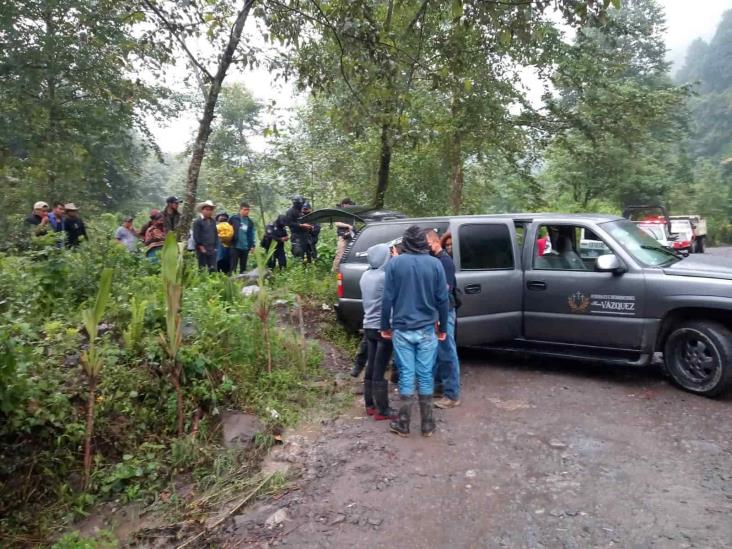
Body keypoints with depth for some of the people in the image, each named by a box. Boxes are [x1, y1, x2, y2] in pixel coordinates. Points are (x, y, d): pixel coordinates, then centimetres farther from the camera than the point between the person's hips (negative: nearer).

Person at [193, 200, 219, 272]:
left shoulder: (213, 221, 13)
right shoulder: (197, 222, -5)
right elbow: (196, 236, -9)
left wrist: (215, 246, 10)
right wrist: (200, 247, -12)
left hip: (212, 250, 5)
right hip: (202, 250, -5)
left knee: (213, 269, 4)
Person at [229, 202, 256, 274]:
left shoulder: (250, 222, 10)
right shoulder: (233, 219, -3)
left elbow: (252, 234, 10)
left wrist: (252, 245, 2)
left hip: (245, 248, 4)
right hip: (235, 246, -4)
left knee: (243, 267, 12)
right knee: (233, 267, -2)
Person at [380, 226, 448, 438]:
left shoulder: (394, 263, -4)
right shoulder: (435, 264, -2)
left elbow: (387, 298, -4)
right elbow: (442, 299, 0)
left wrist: (385, 326, 6)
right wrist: (443, 328, 10)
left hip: (402, 329, 0)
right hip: (427, 329, 1)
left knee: (406, 374, 7)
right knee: (425, 375, 9)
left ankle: (403, 424, 16)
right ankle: (427, 424, 18)